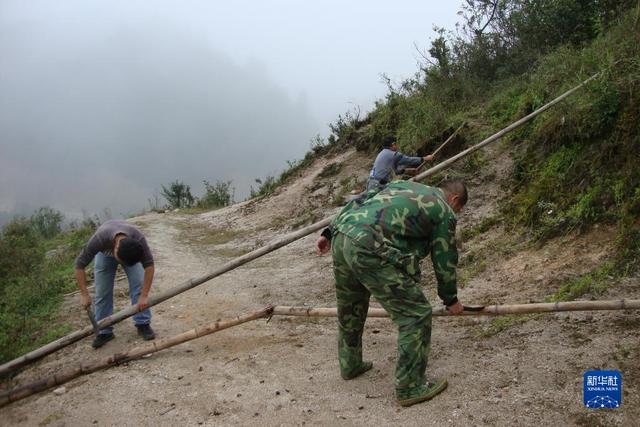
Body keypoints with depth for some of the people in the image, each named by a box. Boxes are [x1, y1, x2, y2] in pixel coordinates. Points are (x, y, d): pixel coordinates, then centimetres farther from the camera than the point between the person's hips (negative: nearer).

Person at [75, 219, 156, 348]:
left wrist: (144, 295, -36)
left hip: (131, 253, 0)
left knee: (138, 284, -13)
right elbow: (80, 264, -33)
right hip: (105, 253, 0)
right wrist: (84, 294, -35)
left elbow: (149, 265, -33)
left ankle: (143, 324, 0)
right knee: (102, 292, -5)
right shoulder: (100, 238, -44)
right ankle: (104, 331, 7)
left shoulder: (138, 238, -41)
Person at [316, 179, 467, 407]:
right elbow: (445, 261, 16)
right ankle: (410, 387, 10)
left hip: (341, 237, 8)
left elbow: (357, 202, 25)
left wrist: (330, 232, 25)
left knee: (349, 310, 26)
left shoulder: (403, 184, 31)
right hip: (371, 251, -8)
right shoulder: (443, 212, 12)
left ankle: (350, 366, 43)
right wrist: (451, 300, 31)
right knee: (416, 315, 3)